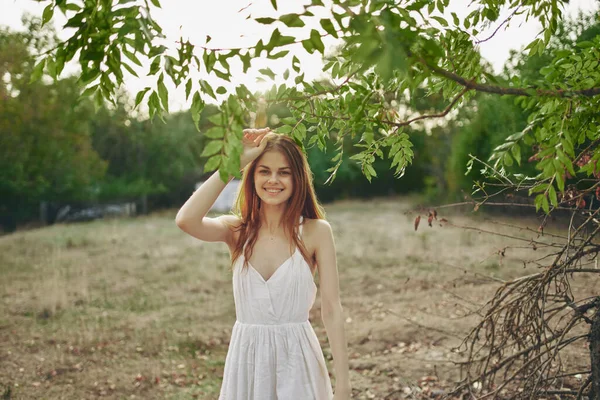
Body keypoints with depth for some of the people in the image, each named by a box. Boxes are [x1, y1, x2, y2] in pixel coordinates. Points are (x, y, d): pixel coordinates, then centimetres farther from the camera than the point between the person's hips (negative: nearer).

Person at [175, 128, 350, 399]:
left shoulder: (315, 232, -8)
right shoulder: (237, 231, -2)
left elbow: (332, 310, -9)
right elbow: (186, 220, -22)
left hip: (296, 358, -2)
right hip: (246, 357, 2)